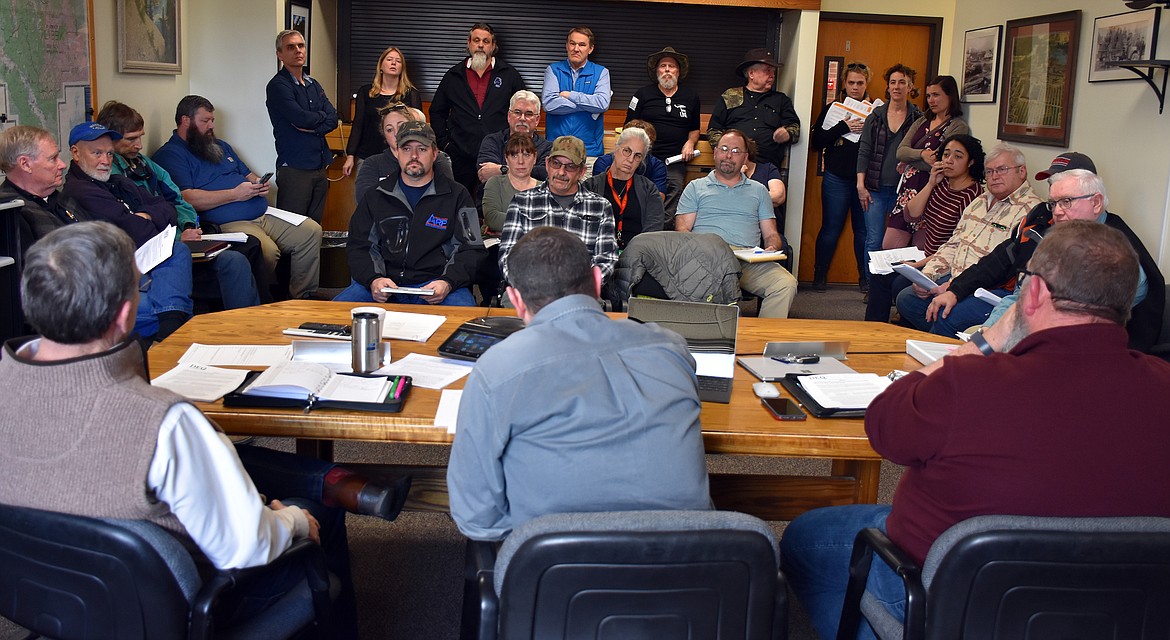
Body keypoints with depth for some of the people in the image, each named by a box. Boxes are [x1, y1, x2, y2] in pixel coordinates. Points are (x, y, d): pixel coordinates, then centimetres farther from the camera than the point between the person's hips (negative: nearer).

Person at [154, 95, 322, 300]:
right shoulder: (169, 155, -1)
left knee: (312, 231, -7)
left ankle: (303, 297, -1)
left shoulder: (220, 146, 26)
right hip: (227, 223, -9)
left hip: (263, 214, 9)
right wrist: (235, 194, -16)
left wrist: (259, 183, 7)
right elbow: (185, 198, -16)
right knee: (267, 250, -36)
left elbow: (247, 174, 34)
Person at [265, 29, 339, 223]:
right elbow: (300, 118, -19)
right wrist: (322, 116, 1)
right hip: (295, 168, -7)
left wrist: (313, 127, -12)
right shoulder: (278, 85, -6)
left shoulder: (314, 85, 17)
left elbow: (333, 119, 6)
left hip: (320, 166, 7)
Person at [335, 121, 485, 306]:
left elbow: (472, 250, 6)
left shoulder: (456, 196, 12)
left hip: (434, 286, -2)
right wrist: (373, 279, -8)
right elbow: (358, 246, 14)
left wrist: (448, 282, -14)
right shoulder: (377, 196, 18)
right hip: (384, 285, 2)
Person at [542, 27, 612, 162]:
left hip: (589, 150, 0)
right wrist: (588, 105, -8)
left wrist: (569, 95, -7)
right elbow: (548, 104, -9)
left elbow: (603, 104, -10)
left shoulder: (601, 72, 8)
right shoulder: (553, 70, 8)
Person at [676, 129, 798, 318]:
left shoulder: (759, 191, 27)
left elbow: (771, 234, 22)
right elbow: (682, 229, 11)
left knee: (786, 284, -29)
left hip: (750, 261, 2)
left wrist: (772, 248, -3)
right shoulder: (695, 187, 21)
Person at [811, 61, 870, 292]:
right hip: (837, 179, -1)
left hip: (865, 178, 1)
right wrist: (843, 128, -11)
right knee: (831, 229, 2)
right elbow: (817, 141, -3)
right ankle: (820, 276, 12)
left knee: (864, 230, 2)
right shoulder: (831, 109, 7)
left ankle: (866, 278, 12)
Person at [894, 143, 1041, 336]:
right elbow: (952, 245, 22)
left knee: (947, 317, -31)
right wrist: (926, 275, 4)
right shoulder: (980, 201, 20)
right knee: (906, 299, -3)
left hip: (994, 289, -9)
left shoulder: (1030, 210, -10)